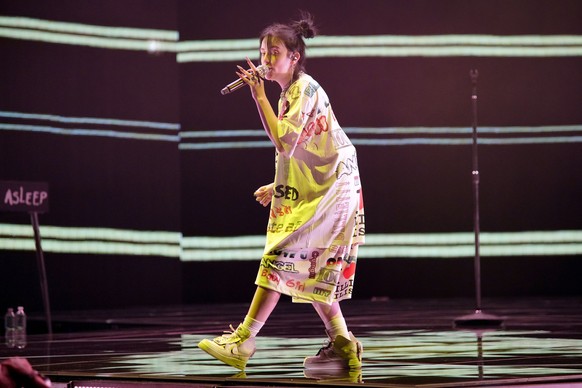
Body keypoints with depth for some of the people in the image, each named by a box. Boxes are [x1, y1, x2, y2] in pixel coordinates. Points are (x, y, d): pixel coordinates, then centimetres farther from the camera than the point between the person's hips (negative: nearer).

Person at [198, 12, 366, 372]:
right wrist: (277, 187, 16)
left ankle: (243, 342, -17)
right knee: (309, 269, 9)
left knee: (283, 258, -14)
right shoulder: (290, 93, 17)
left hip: (329, 190, -10)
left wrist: (260, 96, -20)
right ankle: (343, 346, 10)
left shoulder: (305, 89, -12)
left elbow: (284, 142, -24)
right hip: (314, 191, 10)